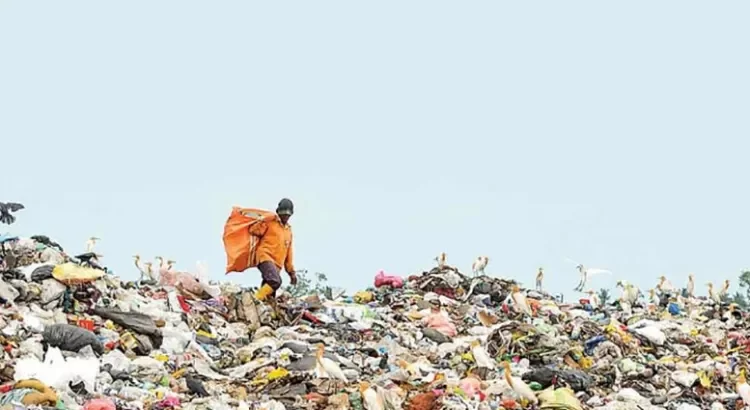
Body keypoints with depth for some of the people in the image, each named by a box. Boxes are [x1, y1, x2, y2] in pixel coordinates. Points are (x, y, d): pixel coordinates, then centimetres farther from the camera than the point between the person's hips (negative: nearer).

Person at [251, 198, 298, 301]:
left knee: (269, 296, -4)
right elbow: (253, 230, -5)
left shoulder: (288, 229, 26)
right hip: (266, 258, -7)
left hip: (277, 264, 7)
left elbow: (289, 252, 29)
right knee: (275, 281, -32)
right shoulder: (270, 222, 6)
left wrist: (291, 272, 26)